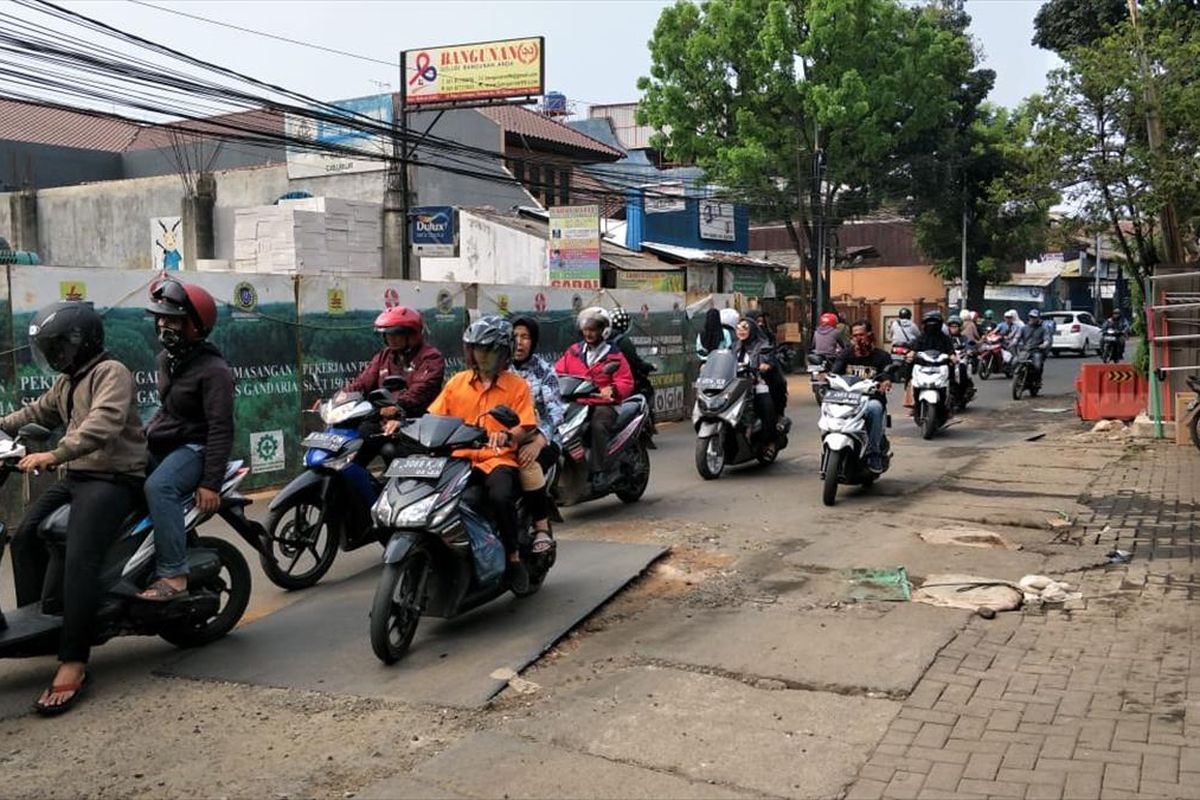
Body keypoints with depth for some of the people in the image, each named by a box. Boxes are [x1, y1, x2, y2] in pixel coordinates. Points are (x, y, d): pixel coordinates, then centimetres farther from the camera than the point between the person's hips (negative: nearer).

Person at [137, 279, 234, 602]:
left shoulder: (213, 370, -17)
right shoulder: (167, 359, 11)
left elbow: (221, 429, -22)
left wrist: (211, 483, -27)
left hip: (195, 446, -10)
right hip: (160, 444, 10)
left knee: (158, 487, -35)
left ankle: (174, 576, -36)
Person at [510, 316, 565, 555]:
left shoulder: (543, 370, 3)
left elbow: (556, 410, -10)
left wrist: (538, 442, -28)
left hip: (541, 439, -3)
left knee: (528, 464, -36)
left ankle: (542, 527, -23)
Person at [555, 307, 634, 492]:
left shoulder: (613, 356, 7)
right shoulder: (573, 352, 19)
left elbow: (626, 382, -3)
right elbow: (558, 371, 13)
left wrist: (611, 390, -24)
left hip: (603, 404, -4)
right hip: (575, 404, 4)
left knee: (598, 425, -36)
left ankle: (599, 471, -35)